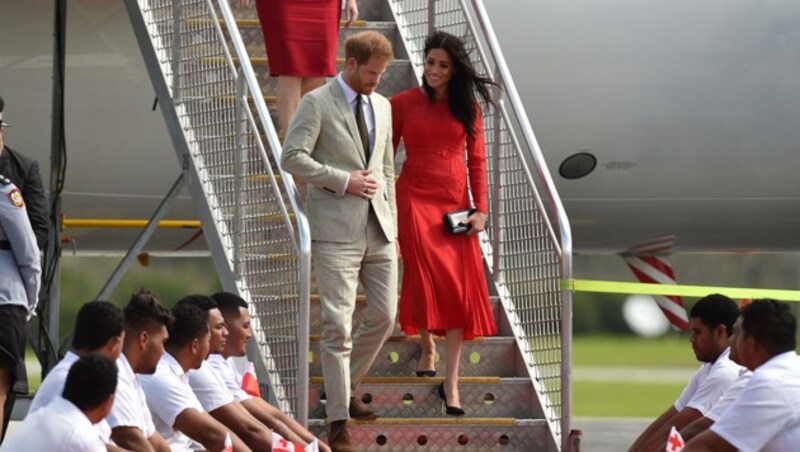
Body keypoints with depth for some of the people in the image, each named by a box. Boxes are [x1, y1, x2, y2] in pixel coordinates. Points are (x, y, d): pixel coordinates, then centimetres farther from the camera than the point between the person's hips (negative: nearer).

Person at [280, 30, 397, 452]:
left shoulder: (381, 106, 14)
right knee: (338, 323, -6)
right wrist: (343, 180, -15)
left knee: (384, 315, 6)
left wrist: (391, 218, 14)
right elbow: (292, 157, -13)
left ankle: (345, 386, 28)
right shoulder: (317, 104, -5)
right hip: (337, 228, -6)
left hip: (380, 228, 6)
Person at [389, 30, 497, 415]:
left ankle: (451, 383, -6)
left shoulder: (467, 106, 6)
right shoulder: (404, 103, 1)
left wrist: (481, 209, -1)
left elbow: (477, 159, 7)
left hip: (456, 201, 2)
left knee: (460, 288, -5)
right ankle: (427, 345, 24)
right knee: (426, 278, -6)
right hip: (415, 198, -2)